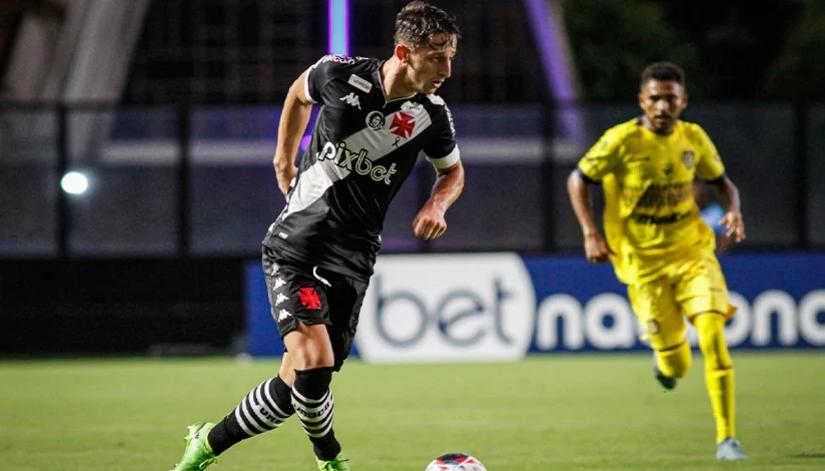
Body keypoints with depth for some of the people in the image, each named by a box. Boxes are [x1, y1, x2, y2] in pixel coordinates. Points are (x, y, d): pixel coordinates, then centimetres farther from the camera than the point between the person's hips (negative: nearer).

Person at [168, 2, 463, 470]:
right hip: (295, 243, -3)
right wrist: (284, 157, 18)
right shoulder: (341, 74, -11)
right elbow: (299, 92, 14)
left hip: (350, 257, 3)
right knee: (313, 362, -23)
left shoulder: (432, 115, -5)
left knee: (297, 383, -3)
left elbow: (453, 171, 16)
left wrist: (437, 205, -4)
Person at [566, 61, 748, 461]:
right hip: (643, 261, -2)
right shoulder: (622, 141, -12)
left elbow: (722, 182, 14)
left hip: (692, 251, 2)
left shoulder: (694, 139, -1)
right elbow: (578, 180, -2)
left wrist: (733, 211, -8)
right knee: (675, 367, -2)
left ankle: (726, 438, -12)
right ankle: (666, 360, 40)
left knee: (712, 331, -20)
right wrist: (590, 233, -14)